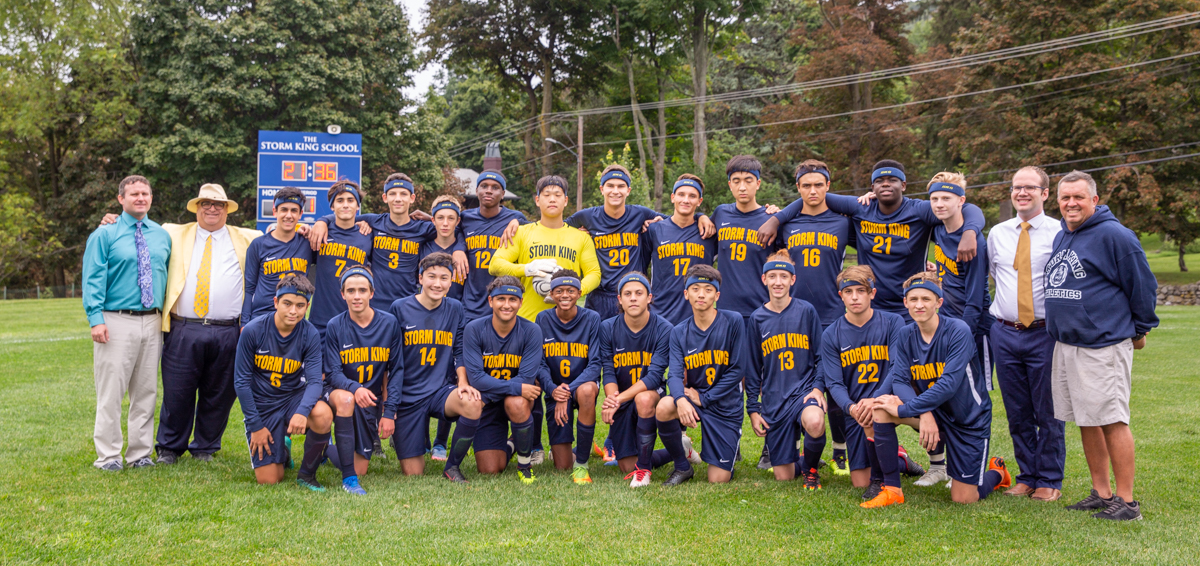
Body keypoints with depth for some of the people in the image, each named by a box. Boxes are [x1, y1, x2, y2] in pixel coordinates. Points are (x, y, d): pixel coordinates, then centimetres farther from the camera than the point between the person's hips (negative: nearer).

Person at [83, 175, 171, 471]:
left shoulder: (162, 235, 13)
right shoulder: (104, 235, 0)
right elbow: (93, 279, -5)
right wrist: (96, 319, -15)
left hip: (152, 322, 4)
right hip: (117, 321, -4)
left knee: (146, 391, 9)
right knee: (111, 391, -4)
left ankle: (140, 453, 17)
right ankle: (108, 455, 5)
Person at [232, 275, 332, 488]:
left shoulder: (310, 335, -11)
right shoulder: (253, 331, -14)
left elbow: (315, 380, -17)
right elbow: (241, 381, -8)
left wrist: (302, 411, -38)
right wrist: (255, 426, -10)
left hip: (293, 396, 1)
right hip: (262, 405, -1)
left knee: (323, 415, -35)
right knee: (269, 481, -7)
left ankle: (307, 473, -8)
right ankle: (282, 448, 30)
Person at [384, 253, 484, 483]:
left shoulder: (455, 309, 5)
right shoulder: (400, 308, -5)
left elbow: (459, 352, 10)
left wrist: (463, 382, -12)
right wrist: (387, 410, -7)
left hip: (442, 390, 2)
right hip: (408, 395, -2)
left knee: (473, 404, -34)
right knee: (413, 474, -2)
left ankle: (452, 466, -8)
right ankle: (399, 436, 33)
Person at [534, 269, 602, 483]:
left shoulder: (592, 319, -8)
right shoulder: (543, 319, -2)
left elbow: (595, 364, -13)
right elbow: (540, 363, -2)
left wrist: (568, 392, -26)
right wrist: (552, 389, -22)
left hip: (583, 383, -1)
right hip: (556, 391, 1)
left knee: (586, 391, -41)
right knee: (562, 466, -6)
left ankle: (582, 464, -25)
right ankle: (561, 449, 35)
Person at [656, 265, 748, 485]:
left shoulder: (733, 321, -10)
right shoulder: (679, 332, -1)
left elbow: (737, 370, -10)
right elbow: (675, 374, -12)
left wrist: (704, 398, -14)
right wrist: (681, 399, -36)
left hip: (725, 405, -2)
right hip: (694, 398, 2)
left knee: (718, 480, -5)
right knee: (664, 407, -33)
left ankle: (731, 449, 33)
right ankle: (682, 467, -6)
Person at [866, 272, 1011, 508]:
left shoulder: (958, 331, -22)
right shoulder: (906, 335, -5)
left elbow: (949, 385, -29)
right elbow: (899, 380, -13)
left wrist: (904, 410, -30)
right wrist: (924, 414, -32)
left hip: (969, 419, -4)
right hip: (931, 410, 4)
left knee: (964, 499, -3)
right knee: (881, 409, -23)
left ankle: (997, 472, 33)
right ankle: (892, 489, -12)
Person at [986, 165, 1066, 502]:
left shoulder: (1059, 233, -3)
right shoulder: (997, 233, 10)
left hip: (1045, 333, -4)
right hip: (1004, 332, 4)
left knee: (1048, 411, 3)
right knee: (1017, 412, 10)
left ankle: (1049, 481, 17)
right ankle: (1026, 477, 23)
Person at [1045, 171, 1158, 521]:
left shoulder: (1113, 235, -10)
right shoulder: (1061, 238, 14)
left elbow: (1143, 285, -6)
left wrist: (1140, 330, 2)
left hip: (1103, 345, -8)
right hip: (1065, 344, 8)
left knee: (1112, 421, -6)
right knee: (1086, 422, 12)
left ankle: (1127, 502, 1)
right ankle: (1101, 493, 22)